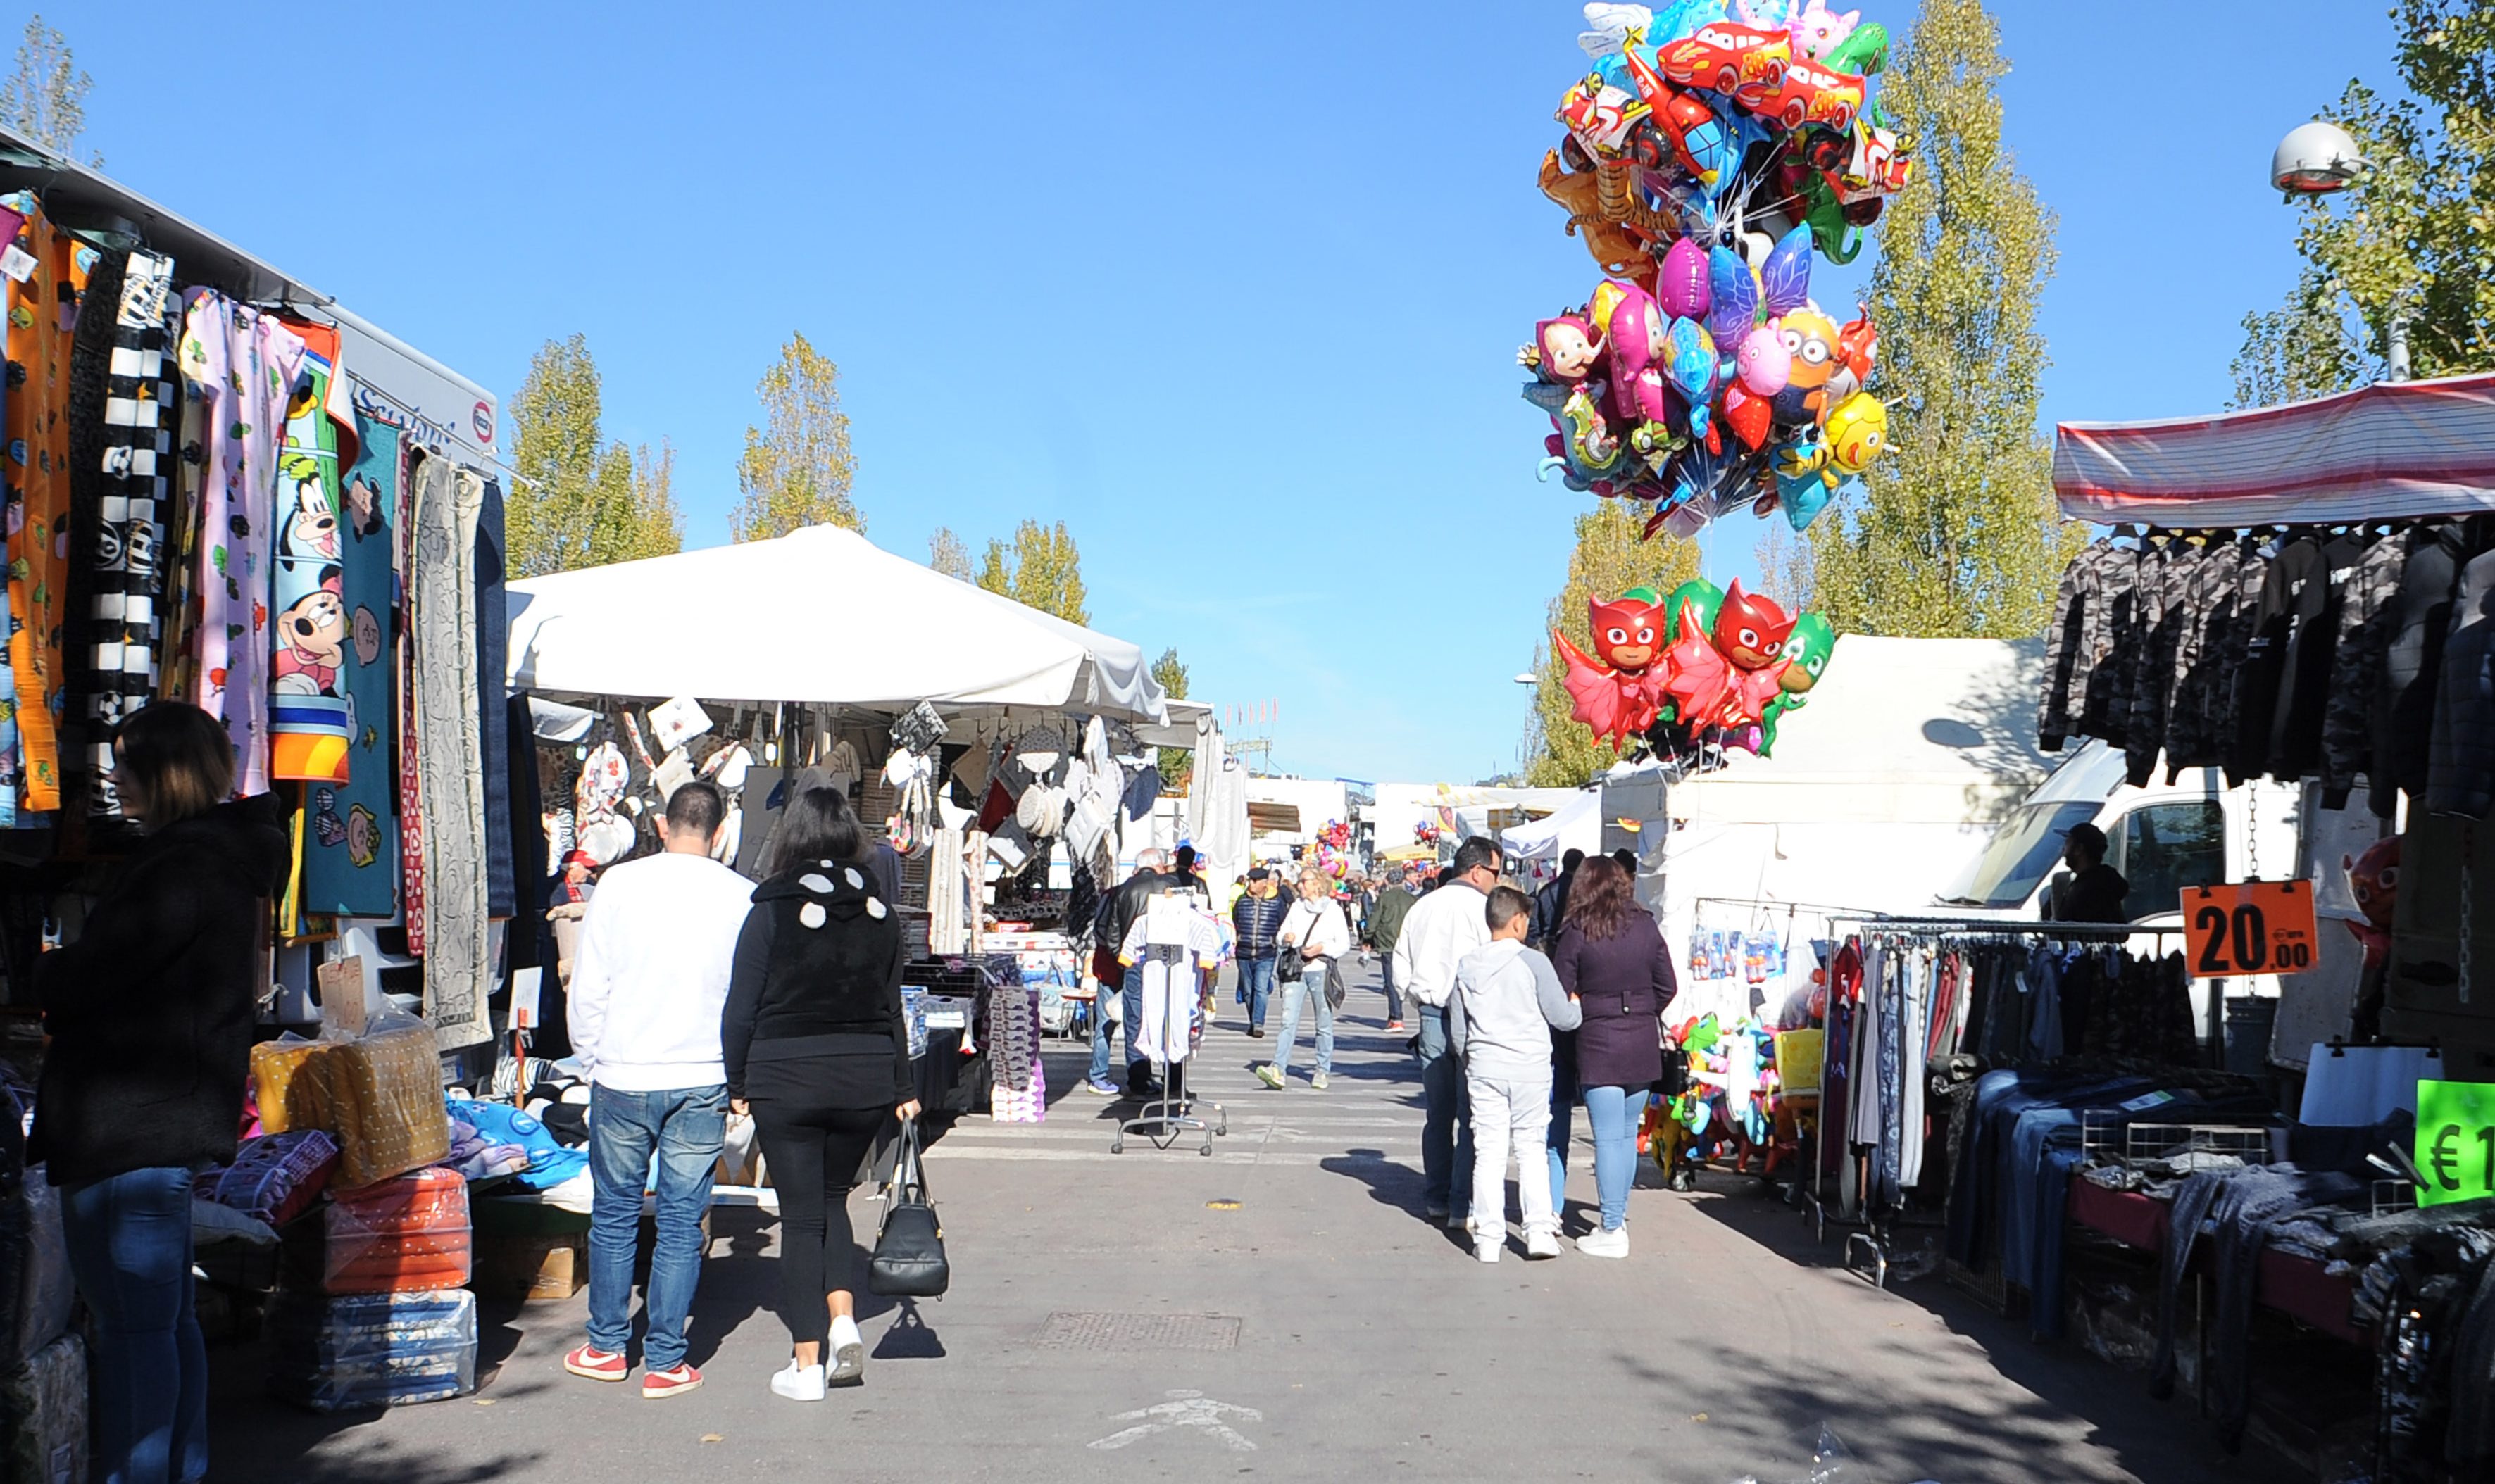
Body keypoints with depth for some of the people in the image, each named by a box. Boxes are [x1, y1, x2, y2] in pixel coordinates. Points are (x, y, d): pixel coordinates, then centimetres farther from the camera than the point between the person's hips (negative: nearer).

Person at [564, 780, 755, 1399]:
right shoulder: (742, 898, -4)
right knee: (681, 1223, 7)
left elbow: (589, 987, -2)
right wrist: (739, 1076, 15)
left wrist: (591, 1062, 11)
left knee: (614, 1215, 14)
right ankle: (665, 1361, 11)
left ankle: (607, 1347, 24)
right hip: (702, 1082, 0)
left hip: (623, 1079, 0)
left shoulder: (619, 884, -5)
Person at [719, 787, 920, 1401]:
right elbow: (892, 1006, 9)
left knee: (801, 1215, 5)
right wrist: (903, 1087, 15)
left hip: (786, 1080, -3)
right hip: (865, 1079, 3)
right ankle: (844, 1321, 5)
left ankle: (806, 1363, 6)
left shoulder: (773, 910, -7)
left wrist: (737, 1083, 6)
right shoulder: (879, 911, 3)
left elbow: (742, 1005, -5)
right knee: (832, 1199, 22)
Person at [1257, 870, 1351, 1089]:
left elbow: (1344, 944, 1)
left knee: (1324, 1024, 5)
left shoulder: (1333, 909, 2)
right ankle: (1278, 1069, -18)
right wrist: (1286, 939, -4)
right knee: (1288, 1020, -8)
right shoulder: (1296, 907, 14)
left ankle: (1323, 1071, 16)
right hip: (1296, 970, 3)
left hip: (1320, 970, -3)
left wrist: (1322, 948, -14)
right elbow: (1281, 935, 19)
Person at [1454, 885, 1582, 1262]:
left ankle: (1488, 1237, 3)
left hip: (1484, 1068, 2)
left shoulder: (1467, 966, 4)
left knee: (1488, 1152, 4)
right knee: (1531, 1148, 7)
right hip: (1530, 1067, -2)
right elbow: (1562, 1017, -5)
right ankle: (1539, 1230, 4)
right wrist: (1578, 1006, 16)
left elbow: (1458, 1030, 9)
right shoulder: (1533, 961, -9)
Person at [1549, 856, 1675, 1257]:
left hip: (1598, 1044, -4)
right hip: (1643, 1044, 4)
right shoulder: (1645, 927, 1)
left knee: (1608, 1137, -1)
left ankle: (1612, 1231, 1)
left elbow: (1560, 994, -7)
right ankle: (1619, 1216, 25)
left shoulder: (1576, 934, -9)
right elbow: (1667, 987, 6)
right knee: (1628, 1134, 15)